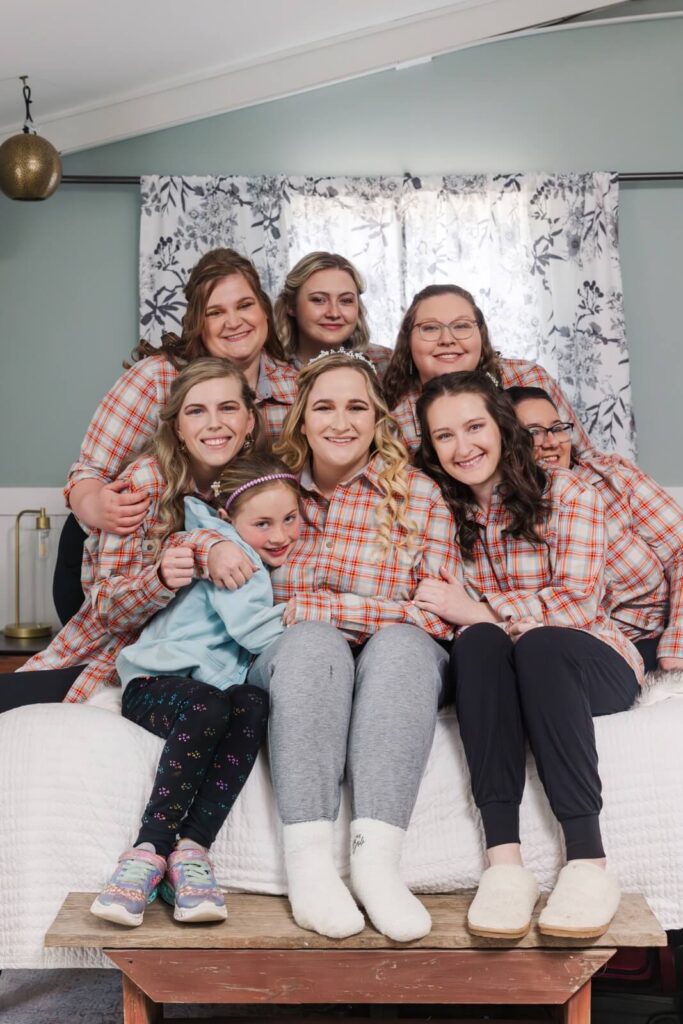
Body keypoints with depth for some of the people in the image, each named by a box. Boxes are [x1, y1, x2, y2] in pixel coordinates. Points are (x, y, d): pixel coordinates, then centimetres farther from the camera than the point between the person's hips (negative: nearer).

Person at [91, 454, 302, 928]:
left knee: (255, 705, -30)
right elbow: (252, 630, -17)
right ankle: (149, 850, -38)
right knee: (208, 706, -39)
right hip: (154, 686, -5)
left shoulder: (259, 564, 20)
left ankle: (191, 849, -36)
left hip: (217, 688, 6)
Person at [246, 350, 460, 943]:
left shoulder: (418, 495, 4)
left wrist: (313, 606, -12)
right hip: (294, 666, 0)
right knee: (313, 641, -33)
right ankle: (307, 861, -40)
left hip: (398, 670, 0)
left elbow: (437, 616, -4)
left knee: (402, 644, -33)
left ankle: (377, 856, -41)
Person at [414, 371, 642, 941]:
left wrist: (478, 609, -17)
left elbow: (578, 601, -12)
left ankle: (588, 862, -39)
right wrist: (479, 622, -18)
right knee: (479, 641, -32)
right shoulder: (445, 514, 10)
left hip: (589, 664, -2)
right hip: (494, 673, 2)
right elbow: (439, 611, 4)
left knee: (537, 643, -36)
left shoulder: (569, 495, -1)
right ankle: (504, 861, -43)